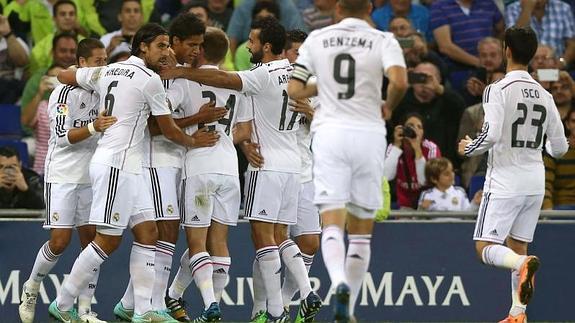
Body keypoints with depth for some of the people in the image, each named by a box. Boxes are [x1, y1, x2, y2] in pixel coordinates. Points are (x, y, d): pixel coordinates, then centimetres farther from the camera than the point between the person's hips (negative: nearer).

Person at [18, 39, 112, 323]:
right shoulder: (65, 92, -12)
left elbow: (110, 127, 26)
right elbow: (63, 137, -20)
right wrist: (93, 128, -34)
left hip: (89, 177, 6)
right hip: (62, 176, -6)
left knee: (92, 238, -1)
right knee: (60, 240, -11)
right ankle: (31, 289, 13)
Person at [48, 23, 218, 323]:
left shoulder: (106, 72, 12)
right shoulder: (150, 79, -10)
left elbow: (63, 76, 24)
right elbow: (169, 131, -1)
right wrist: (193, 141, 19)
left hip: (126, 167, 9)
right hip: (117, 165, -9)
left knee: (147, 233, 6)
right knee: (107, 241, -6)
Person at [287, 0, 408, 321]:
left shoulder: (316, 39, 7)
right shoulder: (382, 41, 1)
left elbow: (294, 90, 7)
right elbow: (400, 81, -16)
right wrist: (388, 107, 4)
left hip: (330, 133, 0)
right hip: (369, 134, 0)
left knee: (332, 223, -6)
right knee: (361, 230, 11)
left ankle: (340, 283, -35)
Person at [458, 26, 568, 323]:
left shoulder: (498, 90, -11)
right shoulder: (544, 96, 7)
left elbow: (491, 134, -21)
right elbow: (559, 148, 10)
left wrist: (468, 148, -1)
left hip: (505, 181, -6)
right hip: (535, 182, 6)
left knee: (485, 248, -4)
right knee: (516, 247, 15)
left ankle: (522, 265, -33)